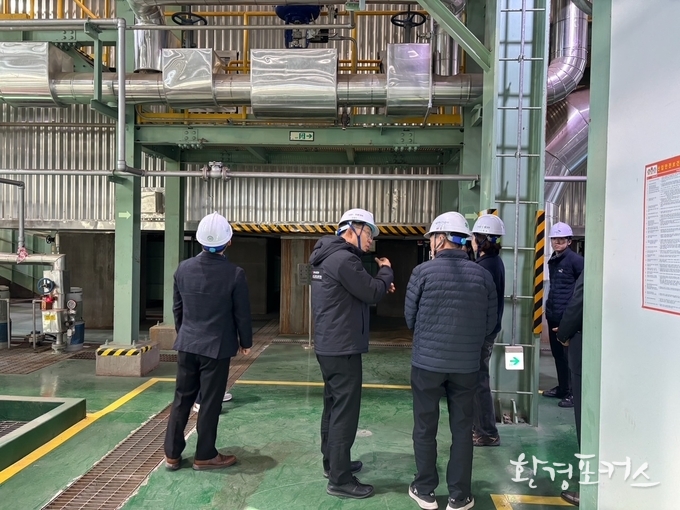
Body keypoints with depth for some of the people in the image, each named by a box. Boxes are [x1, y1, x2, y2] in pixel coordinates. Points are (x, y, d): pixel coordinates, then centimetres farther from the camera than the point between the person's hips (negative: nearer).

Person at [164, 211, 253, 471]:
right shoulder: (234, 274, -15)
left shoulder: (184, 268, -2)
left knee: (182, 398, 14)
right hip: (217, 346, -4)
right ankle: (205, 455, 19)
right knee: (210, 402, 7)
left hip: (187, 343, 4)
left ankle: (172, 454, 23)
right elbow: (242, 313, -8)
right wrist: (246, 342, 6)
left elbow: (177, 307, 8)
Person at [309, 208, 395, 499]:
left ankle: (332, 463, 33)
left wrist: (380, 285, 8)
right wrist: (385, 271, 1)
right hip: (343, 348, -11)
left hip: (328, 345, 11)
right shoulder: (344, 259, -20)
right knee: (345, 412, -3)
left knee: (333, 406, 20)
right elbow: (372, 293, -16)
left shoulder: (328, 257, 14)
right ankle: (340, 480, 6)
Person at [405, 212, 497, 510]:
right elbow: (490, 323, 4)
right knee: (462, 429, 13)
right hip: (467, 365, 2)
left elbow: (410, 317, 0)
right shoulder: (483, 275, -1)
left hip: (427, 362, -2)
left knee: (425, 428, 12)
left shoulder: (423, 272, -9)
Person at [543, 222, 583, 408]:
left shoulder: (575, 260, -9)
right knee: (557, 353, 15)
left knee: (569, 355, -2)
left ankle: (573, 393, 6)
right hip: (553, 315, 8)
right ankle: (562, 388, 27)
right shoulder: (552, 260, 15)